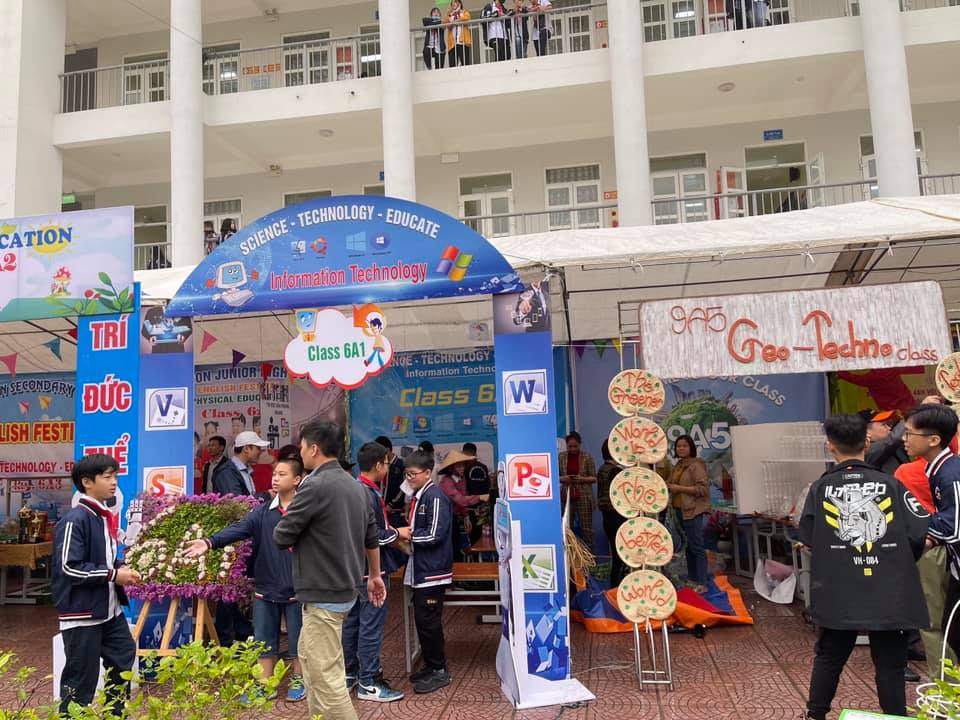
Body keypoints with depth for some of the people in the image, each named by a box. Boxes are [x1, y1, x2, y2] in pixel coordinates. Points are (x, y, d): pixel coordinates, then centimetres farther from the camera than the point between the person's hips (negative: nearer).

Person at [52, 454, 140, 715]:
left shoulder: (105, 517, 7)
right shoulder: (75, 520, -19)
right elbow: (69, 567, -22)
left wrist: (122, 569, -1)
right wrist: (113, 575, -18)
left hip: (109, 609, 9)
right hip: (81, 613, -9)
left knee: (124, 660, 18)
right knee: (81, 678, 2)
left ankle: (117, 714, 34)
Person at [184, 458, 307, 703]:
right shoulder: (262, 512, 2)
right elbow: (238, 529, -11)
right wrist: (210, 542, -27)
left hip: (297, 588, -3)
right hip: (266, 587, 4)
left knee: (297, 637, 10)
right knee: (264, 639, 12)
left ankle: (297, 681, 29)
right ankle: (264, 685, 26)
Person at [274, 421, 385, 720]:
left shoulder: (314, 486, -19)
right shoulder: (356, 486, 8)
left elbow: (281, 537, -13)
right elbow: (372, 536, 17)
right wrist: (375, 576, 28)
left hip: (323, 594, -9)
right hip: (345, 587, 9)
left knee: (326, 675, -3)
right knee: (308, 656, 23)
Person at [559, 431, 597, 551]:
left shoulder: (587, 457, 0)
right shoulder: (561, 457, 4)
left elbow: (594, 478, 2)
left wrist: (582, 478, -16)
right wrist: (562, 478, -12)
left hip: (583, 496, -1)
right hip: (566, 496, 1)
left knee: (586, 527, 1)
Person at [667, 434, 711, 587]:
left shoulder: (696, 465, -10)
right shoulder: (678, 466, 15)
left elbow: (703, 488, -19)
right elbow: (673, 484, 27)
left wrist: (679, 488, -19)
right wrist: (668, 486, 6)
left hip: (693, 511, -9)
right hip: (680, 511, 9)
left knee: (697, 547, -6)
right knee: (687, 547, 14)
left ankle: (701, 583, -2)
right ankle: (691, 580, 22)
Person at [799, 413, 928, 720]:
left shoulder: (821, 488, -5)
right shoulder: (890, 483, -5)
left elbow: (806, 538, -4)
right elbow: (917, 533, -7)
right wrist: (900, 564, 12)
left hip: (837, 591, 1)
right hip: (888, 591, -1)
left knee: (829, 656, 17)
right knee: (890, 662, 12)